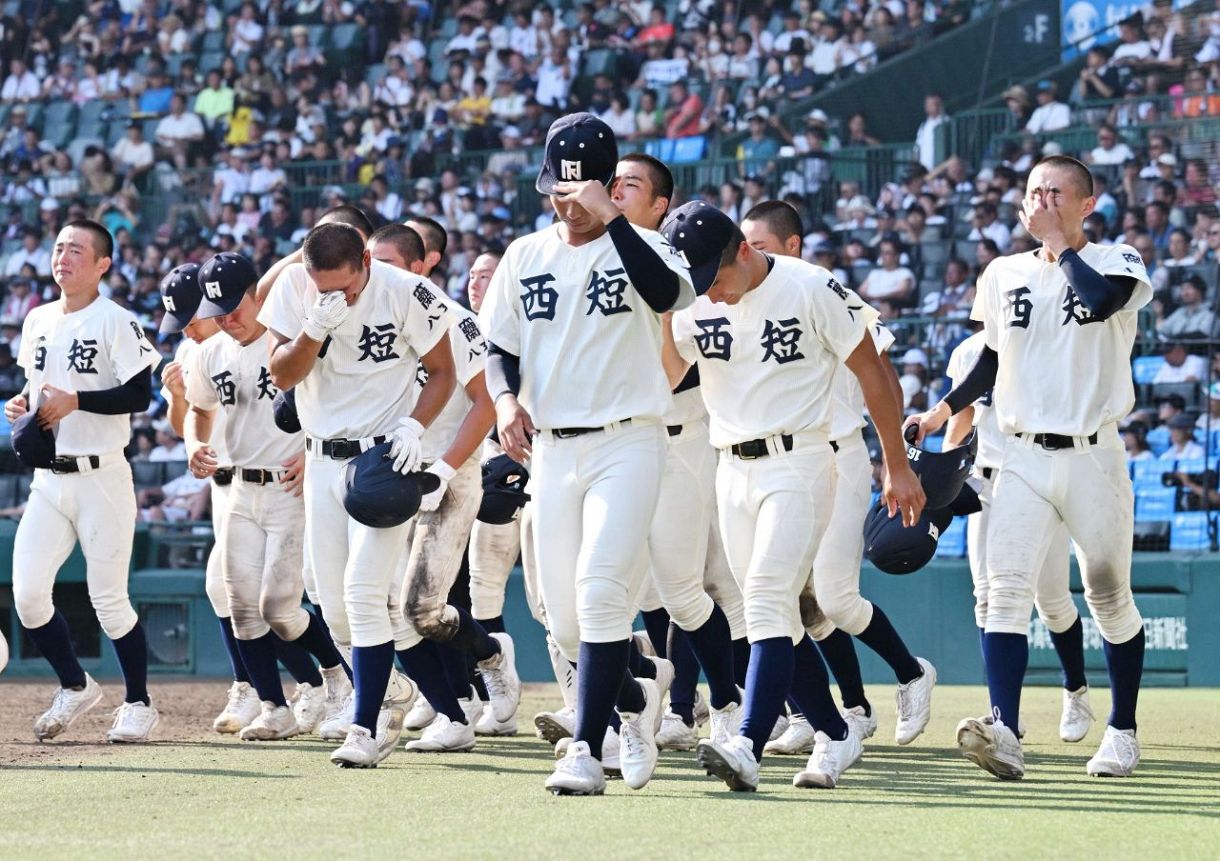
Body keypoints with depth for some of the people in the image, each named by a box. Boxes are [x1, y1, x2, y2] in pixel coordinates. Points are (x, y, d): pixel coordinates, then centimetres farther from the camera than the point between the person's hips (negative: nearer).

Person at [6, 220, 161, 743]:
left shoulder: (115, 322, -8)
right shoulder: (38, 321, 12)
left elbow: (139, 395, -16)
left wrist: (75, 401, -22)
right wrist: (21, 404, 3)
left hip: (101, 478, -6)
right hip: (49, 478, 6)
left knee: (108, 598, -3)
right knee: (27, 594, -3)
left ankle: (138, 704, 12)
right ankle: (75, 687, 18)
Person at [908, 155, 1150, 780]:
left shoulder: (1117, 263, -1)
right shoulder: (1004, 275, 11)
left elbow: (1100, 300, -24)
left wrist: (1058, 241, -12)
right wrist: (943, 411, 8)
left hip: (1093, 458, -3)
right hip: (1023, 459, 3)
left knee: (1109, 599, 7)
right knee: (1006, 588, -16)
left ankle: (1122, 730, 25)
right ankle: (1004, 734, -28)